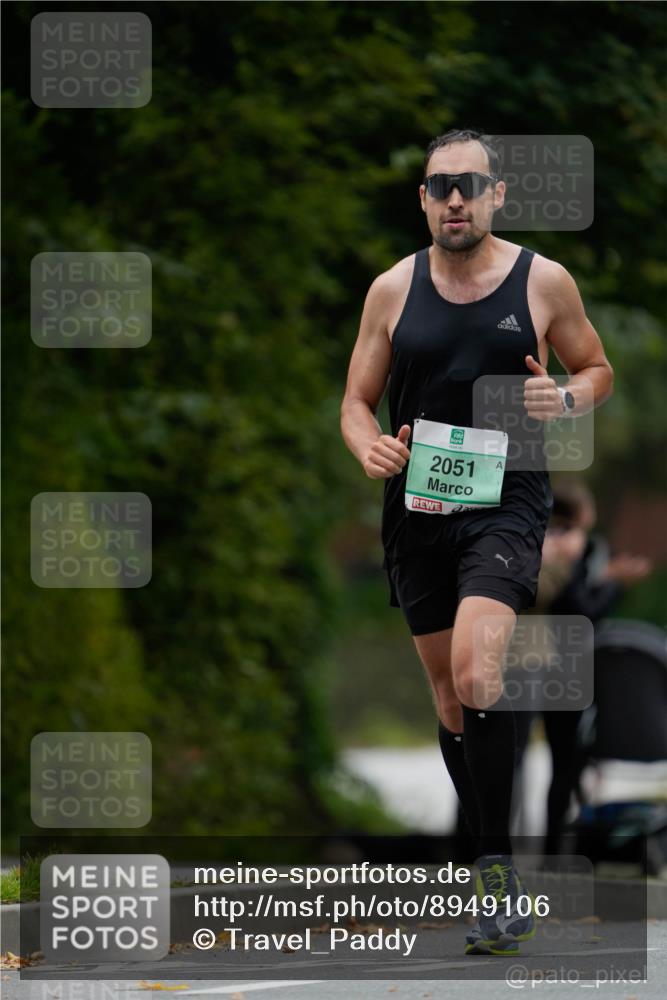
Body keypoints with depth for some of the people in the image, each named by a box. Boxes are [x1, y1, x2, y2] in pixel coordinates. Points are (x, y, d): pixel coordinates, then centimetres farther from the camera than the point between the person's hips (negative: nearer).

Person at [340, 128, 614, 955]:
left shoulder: (543, 282, 0)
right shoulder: (393, 289, 5)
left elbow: (597, 369, 13)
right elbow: (357, 400, 11)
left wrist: (568, 397, -10)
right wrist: (369, 447, -12)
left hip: (505, 504, -4)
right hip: (417, 507, 4)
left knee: (476, 671, -25)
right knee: (447, 692, 10)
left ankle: (499, 866, -20)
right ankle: (494, 869, 25)